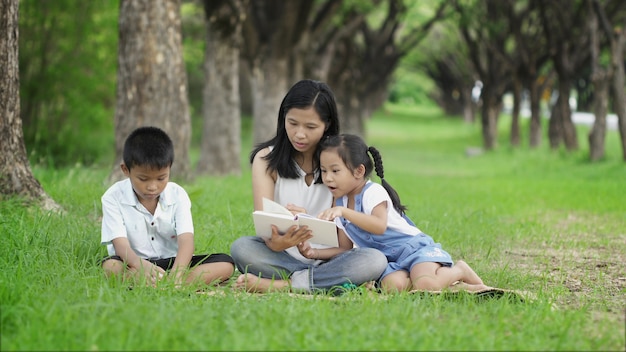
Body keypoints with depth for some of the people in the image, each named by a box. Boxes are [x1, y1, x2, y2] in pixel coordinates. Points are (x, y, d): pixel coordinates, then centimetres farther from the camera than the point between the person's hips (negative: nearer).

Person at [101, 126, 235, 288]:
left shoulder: (177, 195, -3)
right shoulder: (113, 197, -8)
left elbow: (186, 240, -16)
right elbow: (120, 244, -20)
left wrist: (176, 274, -39)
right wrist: (142, 265, -44)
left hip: (173, 262, 3)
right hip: (134, 265, -3)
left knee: (226, 264, -18)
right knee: (111, 266, -37)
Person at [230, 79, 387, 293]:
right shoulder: (266, 159, 1)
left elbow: (344, 246, -7)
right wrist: (277, 242, -38)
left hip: (330, 259, 1)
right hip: (282, 258, 0)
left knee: (375, 261, -30)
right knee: (241, 248, -29)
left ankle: (276, 285, -29)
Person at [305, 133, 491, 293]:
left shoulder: (373, 193, -13)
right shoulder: (339, 204, 10)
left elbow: (380, 226, -33)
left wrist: (344, 212, -42)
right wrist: (315, 253, -4)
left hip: (415, 248, -6)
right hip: (390, 262, 6)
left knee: (425, 285, -35)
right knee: (392, 286, -31)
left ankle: (459, 271, 1)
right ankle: (456, 285, -14)